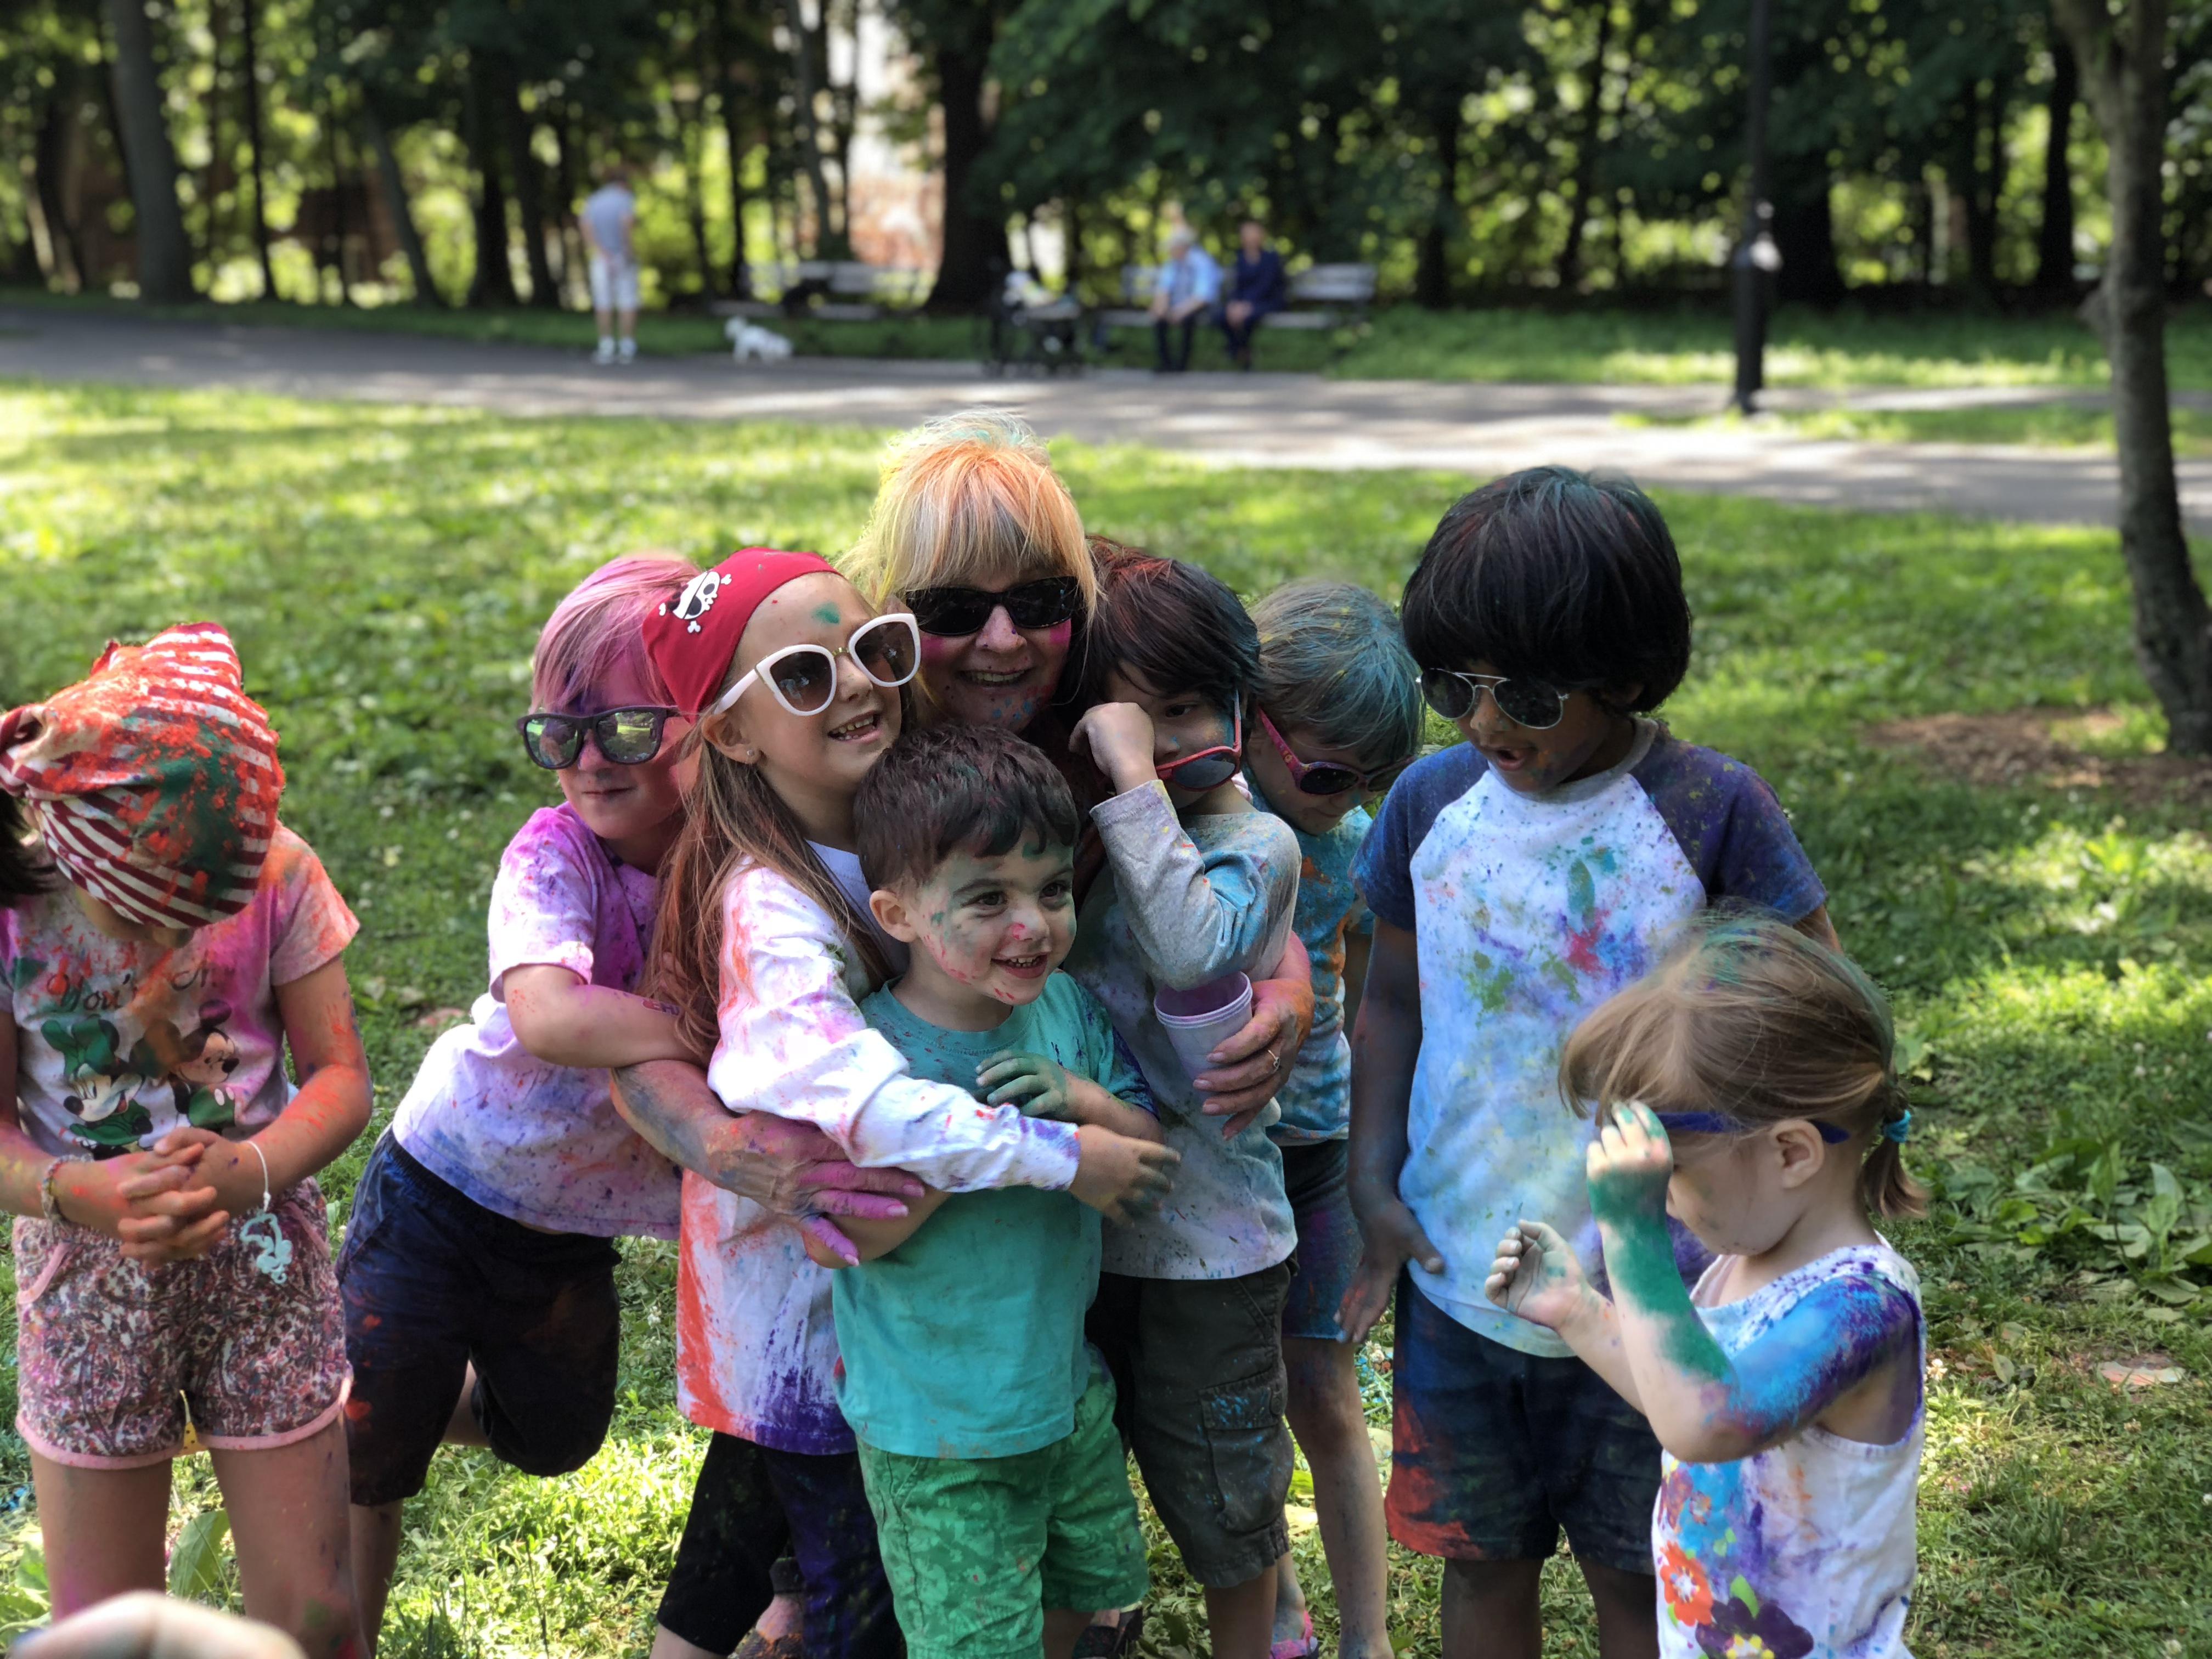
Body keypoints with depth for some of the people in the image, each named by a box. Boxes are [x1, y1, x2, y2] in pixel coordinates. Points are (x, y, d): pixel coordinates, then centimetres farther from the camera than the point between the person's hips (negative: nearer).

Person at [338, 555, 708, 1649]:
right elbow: (548, 1016, -43)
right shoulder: (557, 852, -24)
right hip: (440, 1195, -4)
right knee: (369, 1460, 1)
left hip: (575, 1231, 5)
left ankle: (403, 1399, 48)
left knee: (554, 1441, 22)